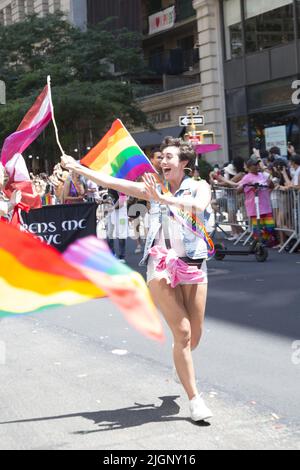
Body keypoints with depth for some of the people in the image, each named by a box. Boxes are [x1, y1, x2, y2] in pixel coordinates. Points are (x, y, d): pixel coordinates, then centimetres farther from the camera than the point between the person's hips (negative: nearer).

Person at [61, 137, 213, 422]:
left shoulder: (199, 187, 5)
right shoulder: (154, 189, 11)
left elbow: (198, 206, -19)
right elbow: (112, 182, 9)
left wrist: (162, 198, -24)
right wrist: (77, 168, 5)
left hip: (193, 265, 0)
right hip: (161, 265, 0)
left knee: (194, 336, 4)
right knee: (182, 332, -10)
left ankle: (182, 367, 40)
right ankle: (194, 399, -2)